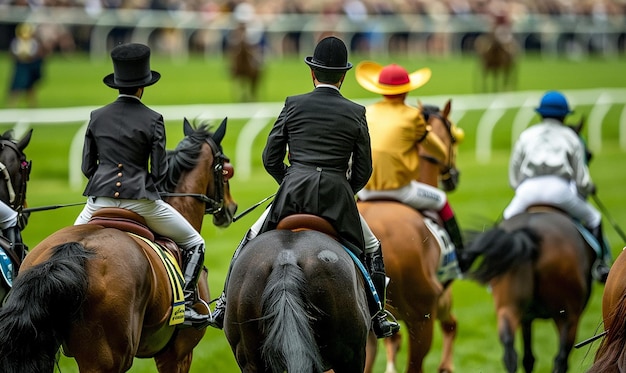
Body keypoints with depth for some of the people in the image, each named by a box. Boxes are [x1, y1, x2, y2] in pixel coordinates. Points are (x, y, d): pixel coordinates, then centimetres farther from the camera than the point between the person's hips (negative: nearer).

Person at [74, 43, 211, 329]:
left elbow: (87, 166, 8)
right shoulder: (152, 120, -5)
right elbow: (159, 171, -5)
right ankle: (186, 305, -1)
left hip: (100, 198, 3)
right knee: (194, 243, 13)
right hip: (140, 199, -3)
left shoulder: (97, 117, 5)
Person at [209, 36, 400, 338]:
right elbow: (363, 169, 4)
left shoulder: (293, 105, 2)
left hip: (293, 192, 0)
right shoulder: (356, 113, 2)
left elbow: (270, 158, 5)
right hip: (338, 196, 0)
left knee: (251, 242, 20)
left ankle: (228, 304, 15)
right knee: (371, 250, 21)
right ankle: (377, 315, 17)